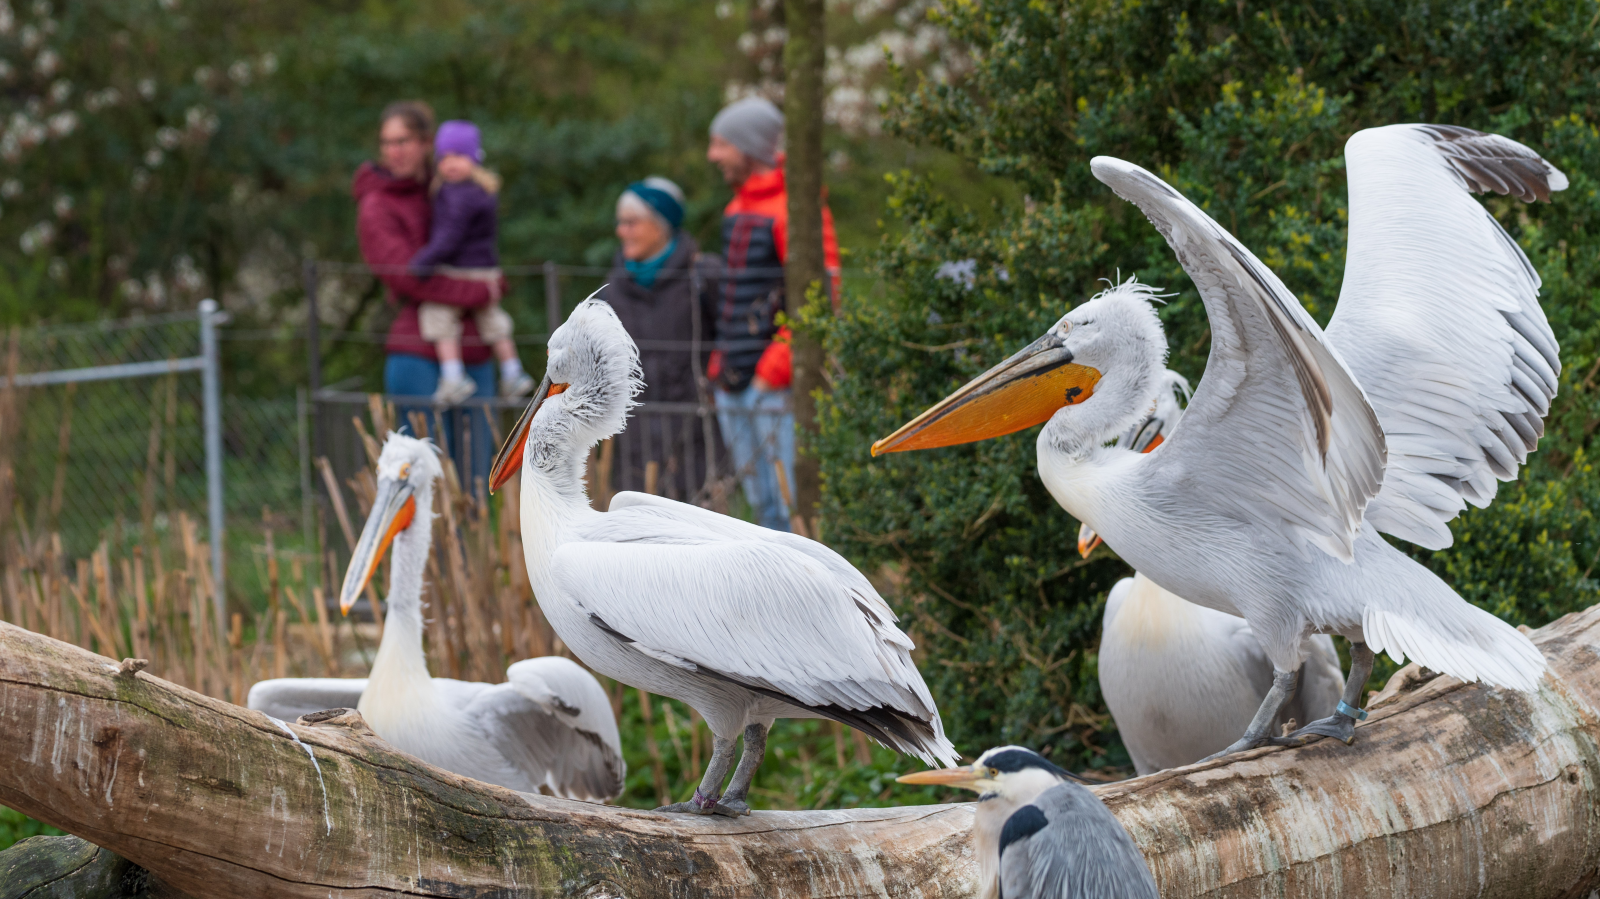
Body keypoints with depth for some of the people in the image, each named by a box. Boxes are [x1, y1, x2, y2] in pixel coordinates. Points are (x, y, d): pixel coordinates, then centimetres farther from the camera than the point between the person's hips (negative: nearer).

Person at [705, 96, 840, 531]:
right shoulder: (738, 207, 17)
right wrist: (722, 361, 17)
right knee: (765, 509, 11)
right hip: (734, 387, 9)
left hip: (777, 387, -9)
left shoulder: (795, 209, -12)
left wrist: (776, 368, -20)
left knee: (794, 508, -9)